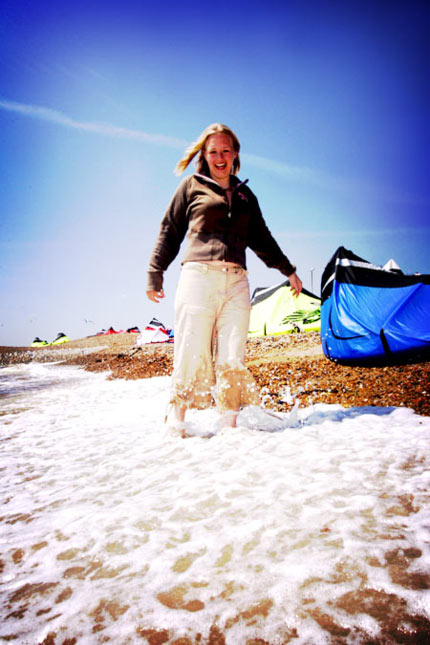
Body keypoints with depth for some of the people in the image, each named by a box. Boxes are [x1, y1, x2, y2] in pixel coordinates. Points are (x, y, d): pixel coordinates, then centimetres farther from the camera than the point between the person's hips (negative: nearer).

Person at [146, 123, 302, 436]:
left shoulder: (245, 194, 23)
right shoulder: (192, 186, 13)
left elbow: (261, 238, 29)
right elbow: (169, 232, 14)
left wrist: (288, 270, 29)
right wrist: (155, 274, 10)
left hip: (236, 282, 3)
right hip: (199, 277, -3)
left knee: (233, 358, -3)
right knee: (191, 352, -5)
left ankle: (229, 422, 2)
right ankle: (176, 416, 8)